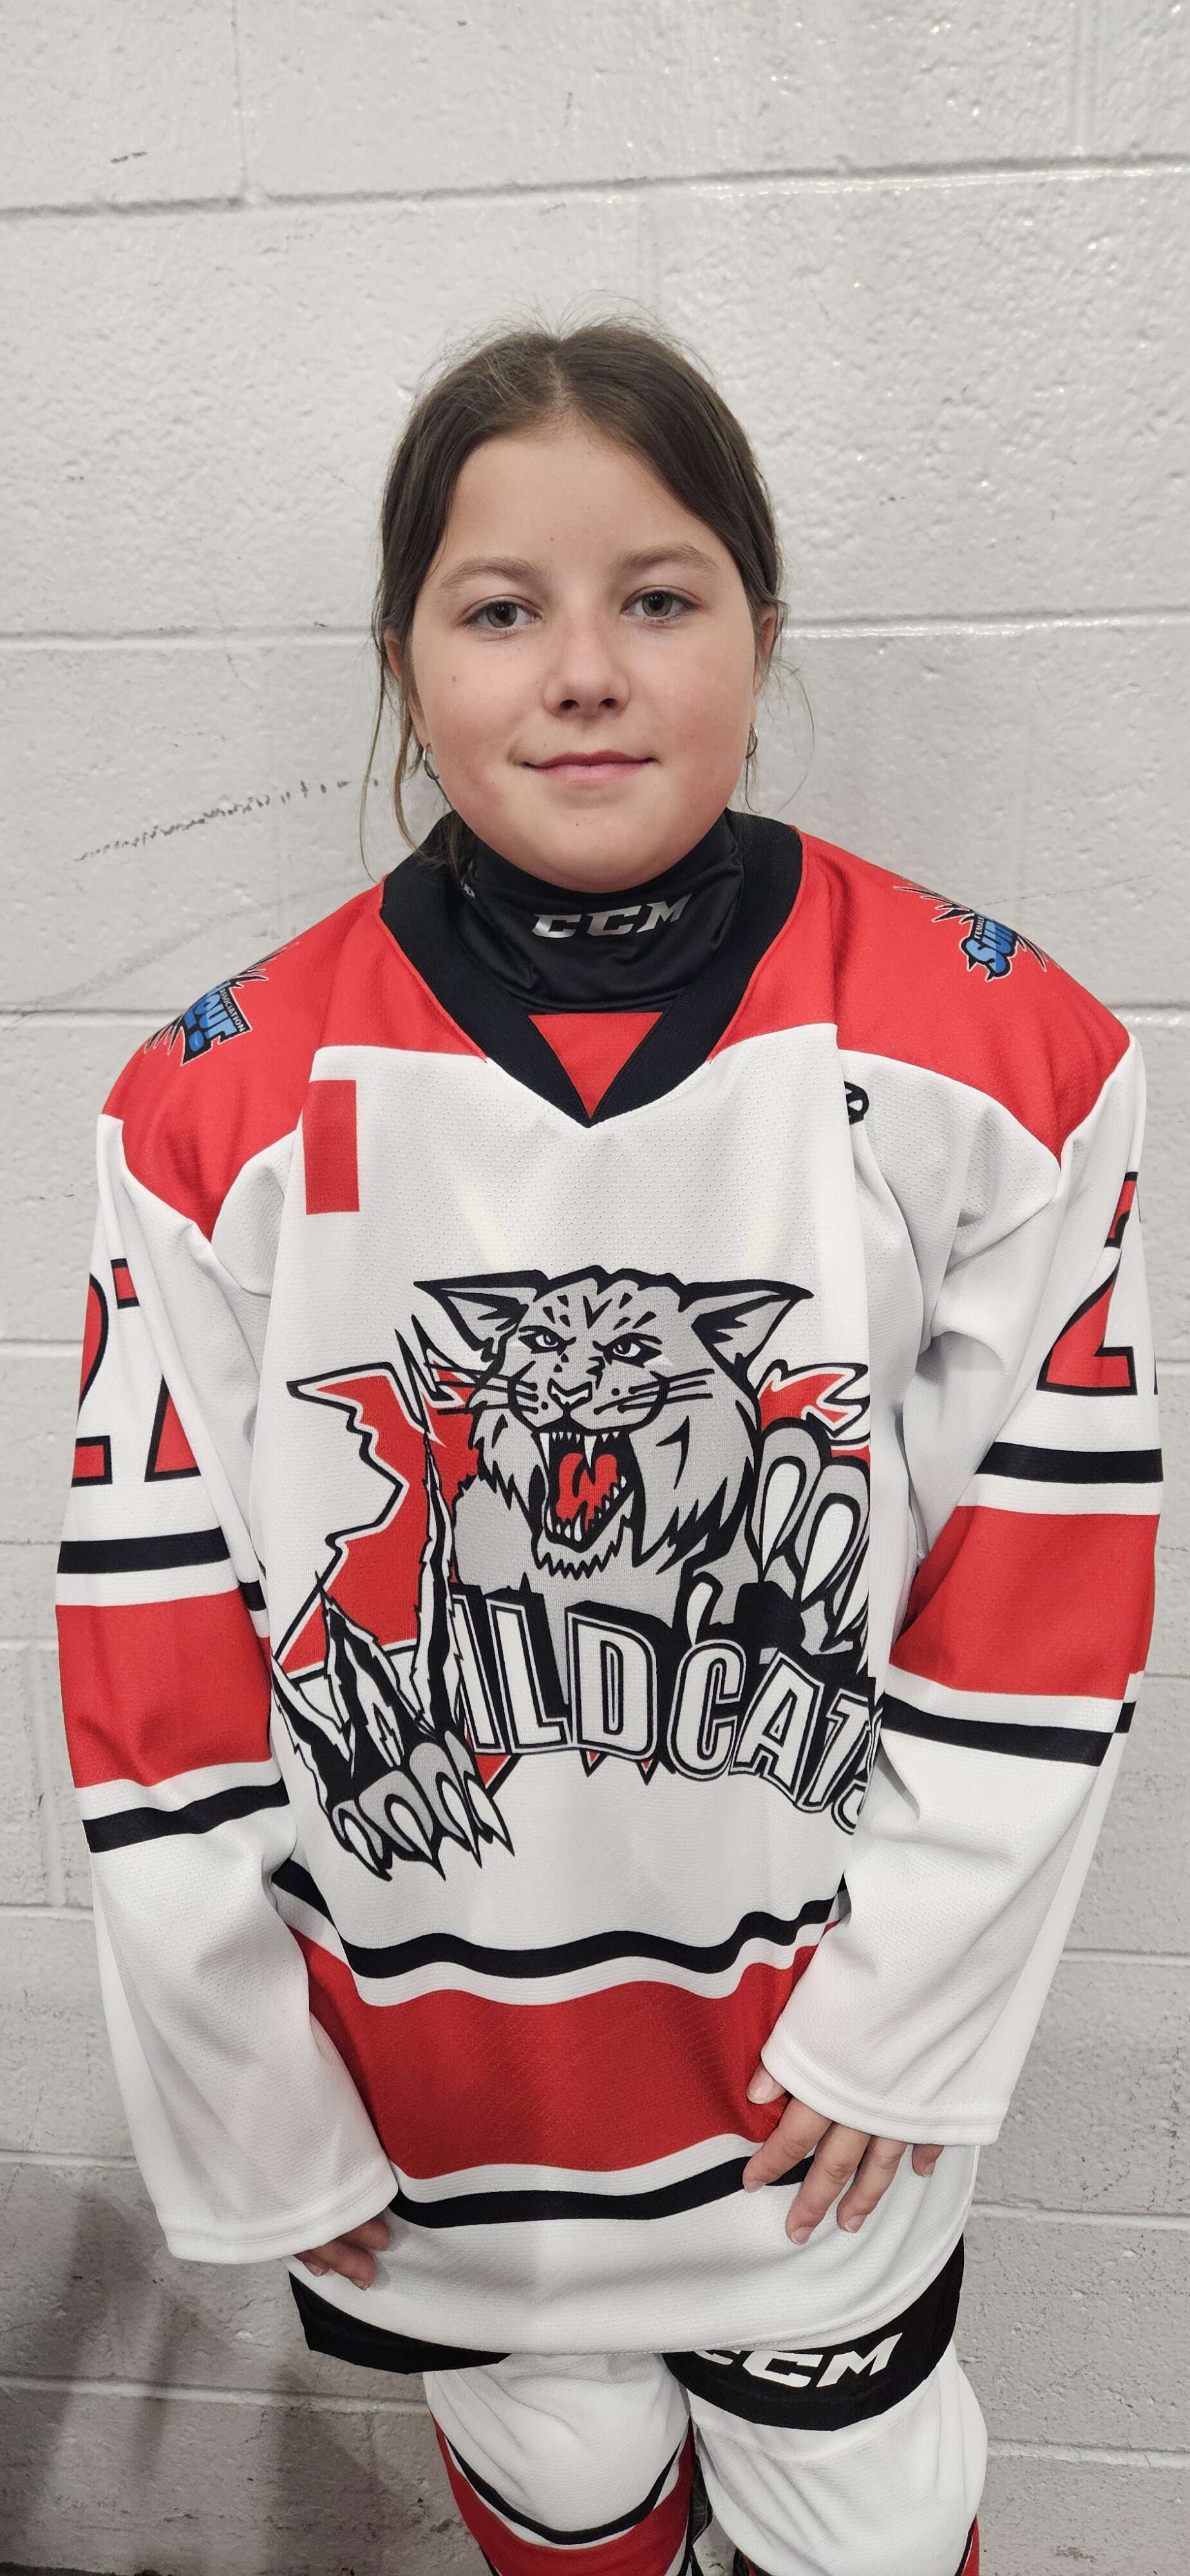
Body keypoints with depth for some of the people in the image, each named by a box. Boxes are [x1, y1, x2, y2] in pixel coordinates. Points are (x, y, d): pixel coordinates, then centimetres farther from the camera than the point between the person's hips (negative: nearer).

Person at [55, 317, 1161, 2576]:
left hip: (817, 2061, 0)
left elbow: (1050, 1567, -8)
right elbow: (154, 1636, -9)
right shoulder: (225, 1111, -14)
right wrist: (245, 2115, -3)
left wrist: (910, 2010, -6)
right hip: (424, 2078, 1)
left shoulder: (996, 1055, -14)